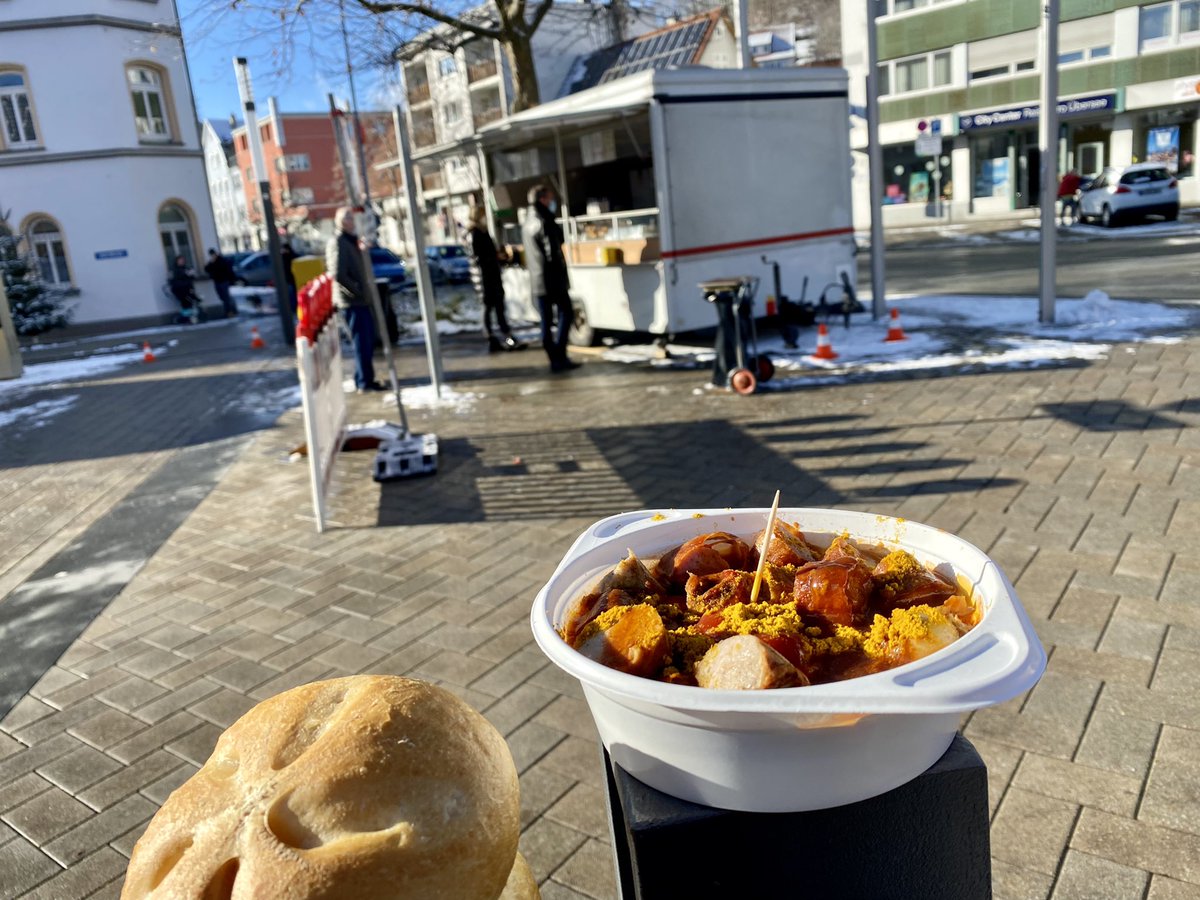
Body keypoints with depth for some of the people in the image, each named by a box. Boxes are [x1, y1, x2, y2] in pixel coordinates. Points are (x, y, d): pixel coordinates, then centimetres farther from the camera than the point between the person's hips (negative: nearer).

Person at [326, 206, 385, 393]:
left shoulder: (351, 241, 16)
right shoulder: (337, 244, -14)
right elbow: (338, 274, -24)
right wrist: (357, 291, -18)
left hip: (360, 300, 10)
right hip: (351, 301, -10)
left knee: (367, 341, 14)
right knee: (362, 342, -5)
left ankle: (365, 380, 23)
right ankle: (365, 382, 2)